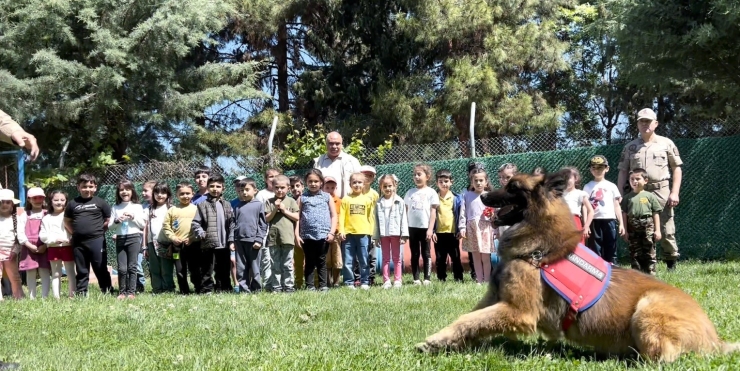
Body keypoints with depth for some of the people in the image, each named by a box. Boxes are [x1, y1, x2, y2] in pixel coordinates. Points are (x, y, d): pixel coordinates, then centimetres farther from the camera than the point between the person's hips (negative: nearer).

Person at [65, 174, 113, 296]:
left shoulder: (100, 202, 1)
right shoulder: (73, 204, 9)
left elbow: (108, 220, 6)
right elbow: (67, 221, 17)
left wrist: (99, 229, -3)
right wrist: (76, 232, 5)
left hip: (96, 241, -3)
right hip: (78, 242, 3)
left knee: (101, 268, 1)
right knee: (81, 270, 10)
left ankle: (107, 291, 6)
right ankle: (81, 293, 14)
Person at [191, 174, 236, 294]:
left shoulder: (227, 205, 9)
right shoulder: (202, 205, 1)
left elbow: (231, 224, 6)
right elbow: (195, 223, 0)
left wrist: (231, 241, -1)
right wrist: (201, 233, -16)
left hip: (224, 245, 3)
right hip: (208, 244, -2)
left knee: (223, 270, 11)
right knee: (207, 270, 3)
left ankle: (224, 289, 19)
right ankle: (206, 289, 7)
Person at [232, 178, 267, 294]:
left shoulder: (259, 205, 2)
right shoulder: (238, 206, 13)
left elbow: (263, 225, -1)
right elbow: (234, 224, 14)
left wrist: (259, 240, -9)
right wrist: (232, 240, 6)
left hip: (253, 241, -4)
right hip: (240, 241, 4)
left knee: (255, 269, 1)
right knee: (241, 268, 4)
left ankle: (256, 290, 9)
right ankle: (244, 290, 8)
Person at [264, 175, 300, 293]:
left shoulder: (291, 201, 5)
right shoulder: (270, 202, 7)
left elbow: (296, 217, 1)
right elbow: (267, 219, 2)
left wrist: (284, 210, -6)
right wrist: (275, 209, -10)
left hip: (287, 237, -1)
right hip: (273, 237, 1)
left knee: (287, 264, 2)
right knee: (275, 264, 6)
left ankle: (288, 286, 7)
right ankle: (276, 286, 10)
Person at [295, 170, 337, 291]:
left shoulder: (327, 197, 8)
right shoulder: (302, 198, 8)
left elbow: (334, 216, 7)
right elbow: (297, 217, 5)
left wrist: (331, 232, -3)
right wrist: (297, 235, -2)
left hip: (323, 235, 0)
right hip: (307, 235, 0)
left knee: (321, 261, 5)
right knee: (310, 262, 6)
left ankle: (323, 285, 9)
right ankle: (309, 285, 10)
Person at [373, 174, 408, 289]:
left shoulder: (399, 202, -2)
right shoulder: (379, 203, 4)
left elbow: (403, 218, -4)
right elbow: (376, 220, 4)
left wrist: (404, 235, -9)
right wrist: (376, 236, 1)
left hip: (395, 233, -2)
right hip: (383, 234, 2)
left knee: (396, 258, 6)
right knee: (385, 258, 7)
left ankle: (397, 280, 8)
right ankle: (386, 281, 9)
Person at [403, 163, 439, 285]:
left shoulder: (431, 192, 0)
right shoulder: (410, 192, 9)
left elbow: (433, 211, -3)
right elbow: (405, 210, 11)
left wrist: (430, 229, -9)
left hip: (425, 227, -3)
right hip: (412, 227, 3)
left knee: (426, 254, 3)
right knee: (414, 254, 6)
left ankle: (427, 278, 6)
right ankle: (416, 279, 9)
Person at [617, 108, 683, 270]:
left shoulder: (666, 144, 7)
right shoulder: (630, 147, 13)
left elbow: (677, 169, 6)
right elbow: (623, 172, 13)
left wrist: (675, 192, -4)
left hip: (662, 192, -2)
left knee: (666, 230, -2)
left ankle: (672, 263, 10)